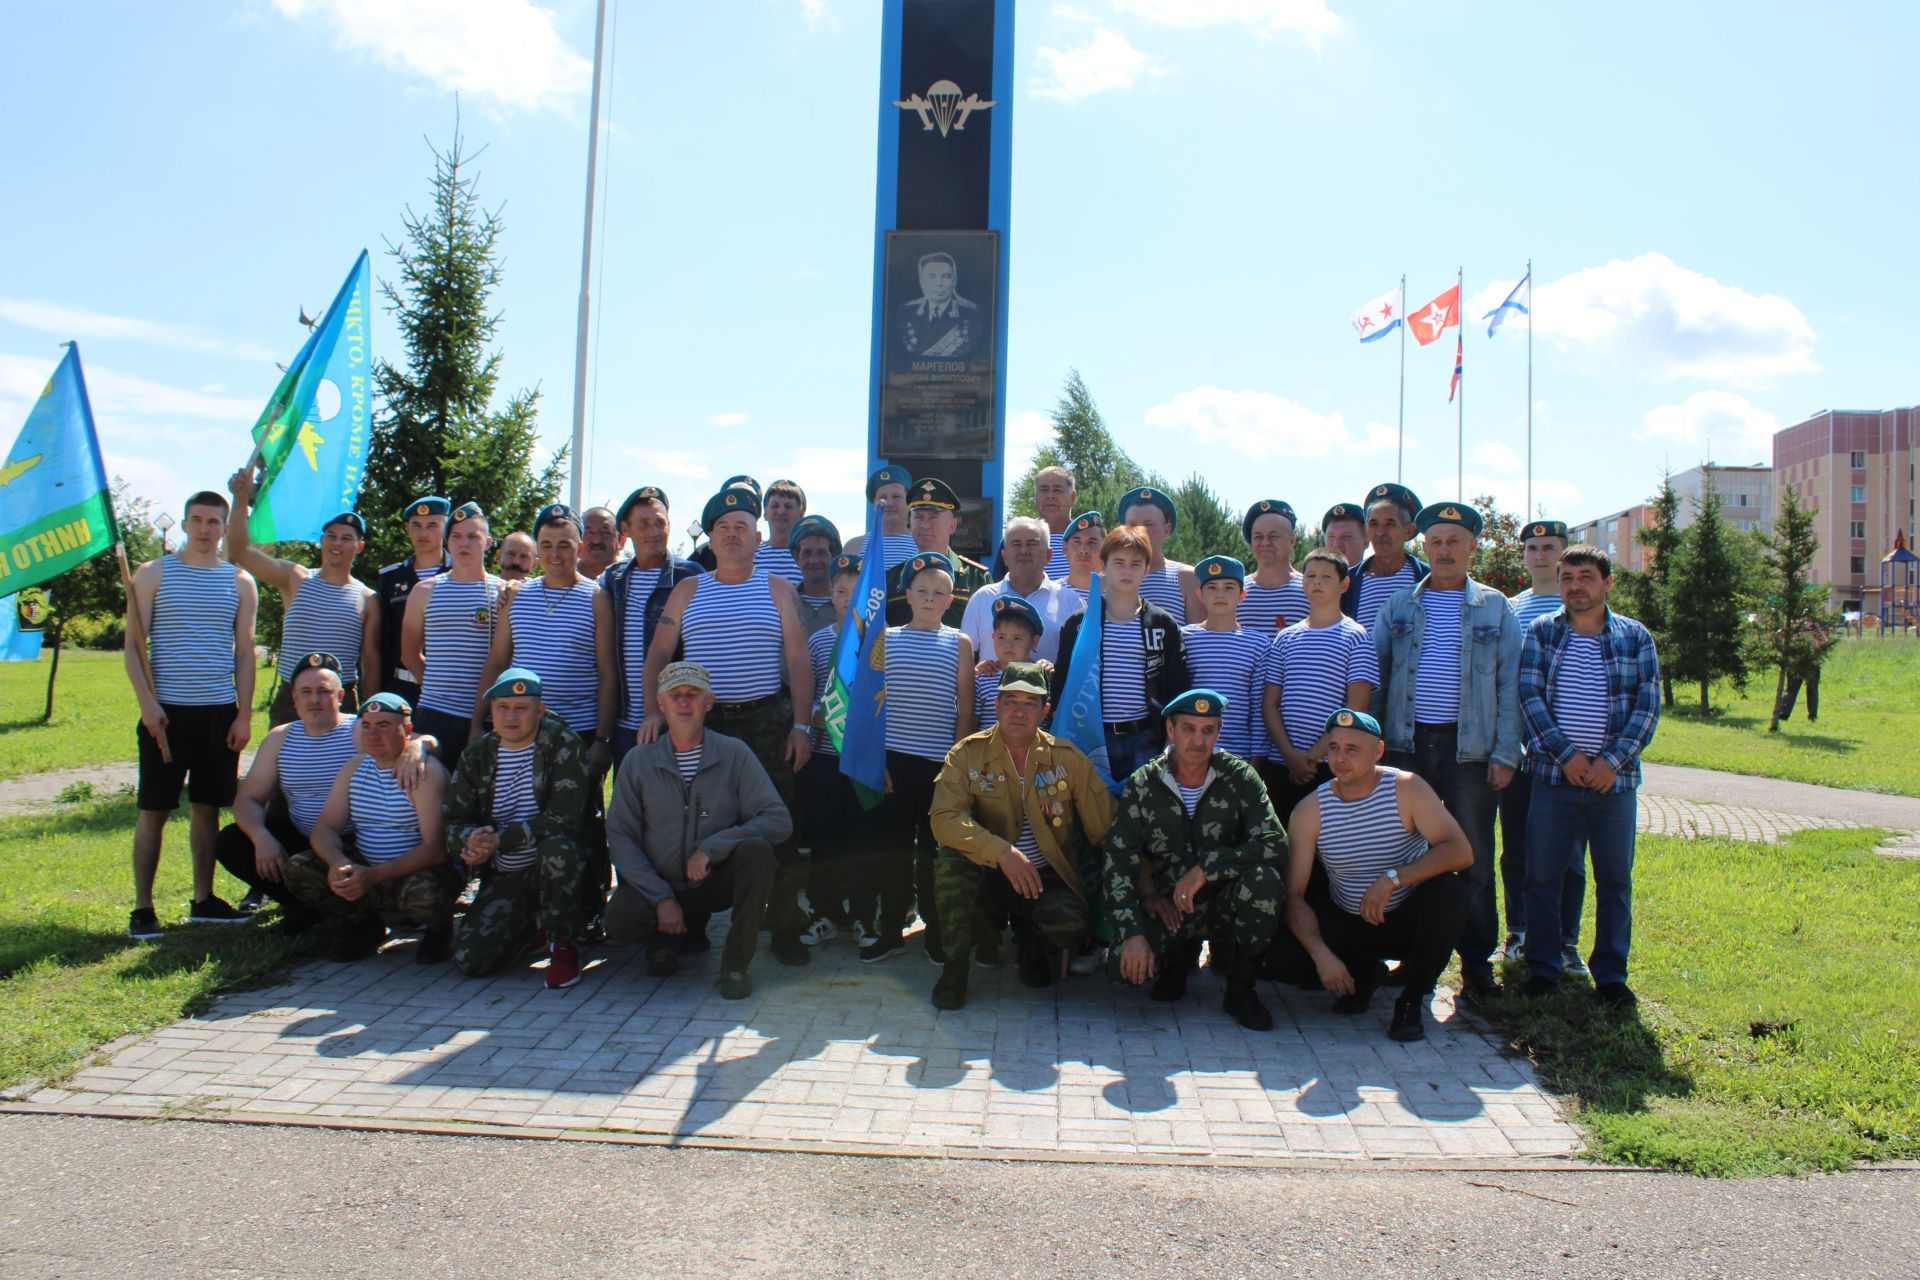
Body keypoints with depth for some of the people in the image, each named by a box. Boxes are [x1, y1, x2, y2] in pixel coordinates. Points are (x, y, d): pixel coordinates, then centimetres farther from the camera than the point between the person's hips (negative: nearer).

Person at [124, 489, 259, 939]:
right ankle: (142, 909, 4)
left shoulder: (240, 582, 9)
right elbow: (133, 645, 0)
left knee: (207, 807, 9)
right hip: (166, 710, -2)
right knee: (153, 809, -1)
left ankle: (203, 901, 18)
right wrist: (147, 704, -11)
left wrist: (244, 715, 1)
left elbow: (245, 653, 9)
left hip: (220, 711, 2)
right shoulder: (153, 574, 3)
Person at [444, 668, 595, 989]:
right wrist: (471, 841, -18)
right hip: (504, 877, 4)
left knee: (557, 846, -39)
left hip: (555, 866, -4)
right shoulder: (476, 755, 6)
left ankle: (564, 946, -15)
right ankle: (534, 922, 20)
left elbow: (564, 819, -20)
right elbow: (454, 820, 6)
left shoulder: (563, 745, -10)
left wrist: (499, 840, -25)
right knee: (469, 960, -13)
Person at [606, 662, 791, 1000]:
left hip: (718, 880, -1)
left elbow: (779, 820, -14)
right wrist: (661, 898, -16)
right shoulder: (638, 761, -2)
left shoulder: (734, 753, -6)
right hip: (660, 882, 1)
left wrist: (711, 847, -25)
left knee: (757, 851, -31)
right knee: (620, 919, -30)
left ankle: (735, 962, -12)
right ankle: (670, 937, 9)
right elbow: (619, 835, -6)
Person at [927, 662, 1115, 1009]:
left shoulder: (1066, 757, -2)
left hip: (1049, 877, 1)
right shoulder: (967, 754, -6)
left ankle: (1030, 940, 10)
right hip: (988, 877, 0)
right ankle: (955, 965, -9)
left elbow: (1105, 827, 0)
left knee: (1071, 923, -31)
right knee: (950, 862, -33)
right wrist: (1002, 852, -32)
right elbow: (944, 819, -20)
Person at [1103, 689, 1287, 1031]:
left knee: (1264, 879, -33)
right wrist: (1133, 933, -22)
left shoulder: (1239, 778, -7)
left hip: (1225, 903, 0)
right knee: (1124, 964, -27)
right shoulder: (1143, 785, -5)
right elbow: (1118, 862, -9)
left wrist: (1205, 869, -28)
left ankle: (1241, 987, -7)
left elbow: (1275, 845, -19)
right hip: (1167, 907, 0)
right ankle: (1181, 955, 12)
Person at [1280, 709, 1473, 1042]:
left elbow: (1461, 852, -25)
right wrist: (1321, 955, -31)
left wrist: (1393, 877, -37)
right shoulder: (1310, 811, -12)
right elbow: (1294, 895, -15)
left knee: (1449, 890, -32)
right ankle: (1362, 973, 10)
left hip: (1409, 920, -1)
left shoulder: (1406, 789, -14)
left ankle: (1414, 996, -8)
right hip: (1349, 926, 1)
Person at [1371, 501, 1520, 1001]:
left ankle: (1477, 963, 11)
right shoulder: (1398, 608, 11)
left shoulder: (1494, 608, 7)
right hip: (1407, 745, 2)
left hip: (1469, 749, -1)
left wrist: (1505, 753, -4)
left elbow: (1509, 685, 4)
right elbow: (1372, 679, 10)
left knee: (1473, 861, 2)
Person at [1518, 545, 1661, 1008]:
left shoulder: (1636, 638, 5)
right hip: (1553, 777, 0)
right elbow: (1529, 697, -4)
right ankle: (1542, 968, 16)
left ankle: (1611, 974, 18)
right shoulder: (1542, 632, 4)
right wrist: (1566, 753, -14)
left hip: (1614, 779, 0)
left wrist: (1612, 760, -12)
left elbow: (1647, 707, 0)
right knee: (1543, 877, 4)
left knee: (1615, 880, 6)